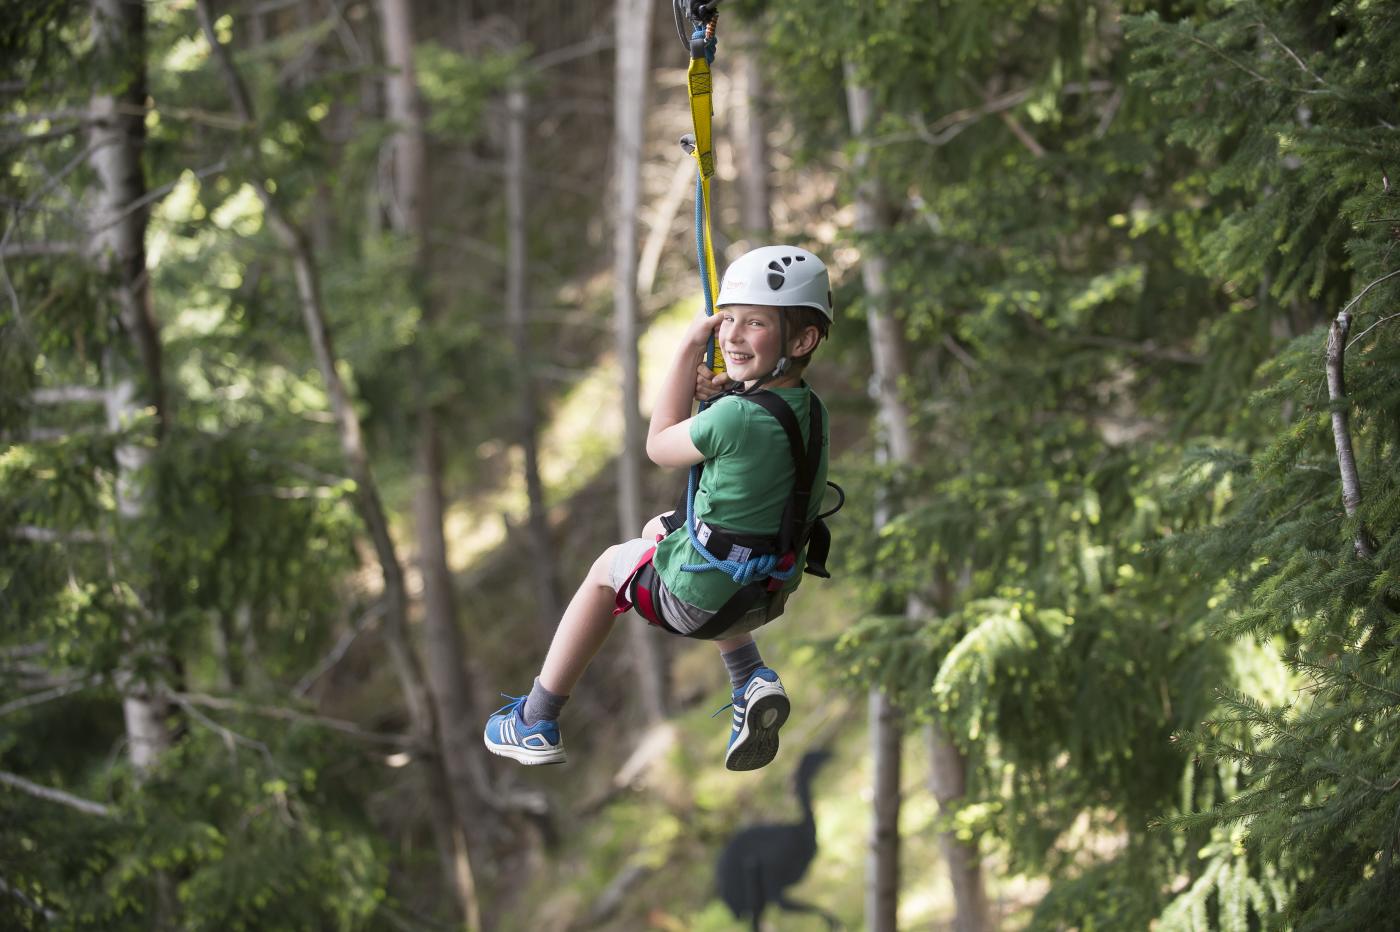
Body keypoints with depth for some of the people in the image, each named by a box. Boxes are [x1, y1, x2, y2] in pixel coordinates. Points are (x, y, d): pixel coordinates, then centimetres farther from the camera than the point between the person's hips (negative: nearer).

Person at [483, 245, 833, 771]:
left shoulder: (735, 418, -28)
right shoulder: (811, 411, -4)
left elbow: (660, 446, -8)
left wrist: (689, 349, -5)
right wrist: (714, 393, -3)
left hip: (697, 599, -7)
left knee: (609, 565, 24)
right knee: (659, 528, 35)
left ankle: (537, 723, 33)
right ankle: (752, 679, 20)